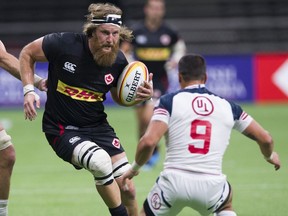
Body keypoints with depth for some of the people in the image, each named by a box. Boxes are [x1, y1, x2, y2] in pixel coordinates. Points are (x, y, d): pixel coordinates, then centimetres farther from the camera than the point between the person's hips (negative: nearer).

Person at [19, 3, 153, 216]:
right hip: (61, 129, -4)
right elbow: (27, 53, -3)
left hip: (97, 126, 5)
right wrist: (29, 90, -13)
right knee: (101, 161, -32)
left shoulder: (119, 61, -8)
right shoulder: (65, 44, -20)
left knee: (127, 188, -2)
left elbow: (121, 97, 11)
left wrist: (141, 94, -11)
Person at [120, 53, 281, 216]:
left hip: (174, 183, -2)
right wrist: (270, 156, 40)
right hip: (211, 186, 2)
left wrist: (134, 168, 8)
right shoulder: (227, 106, 11)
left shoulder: (169, 101, 2)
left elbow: (148, 142, -10)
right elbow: (265, 138, 17)